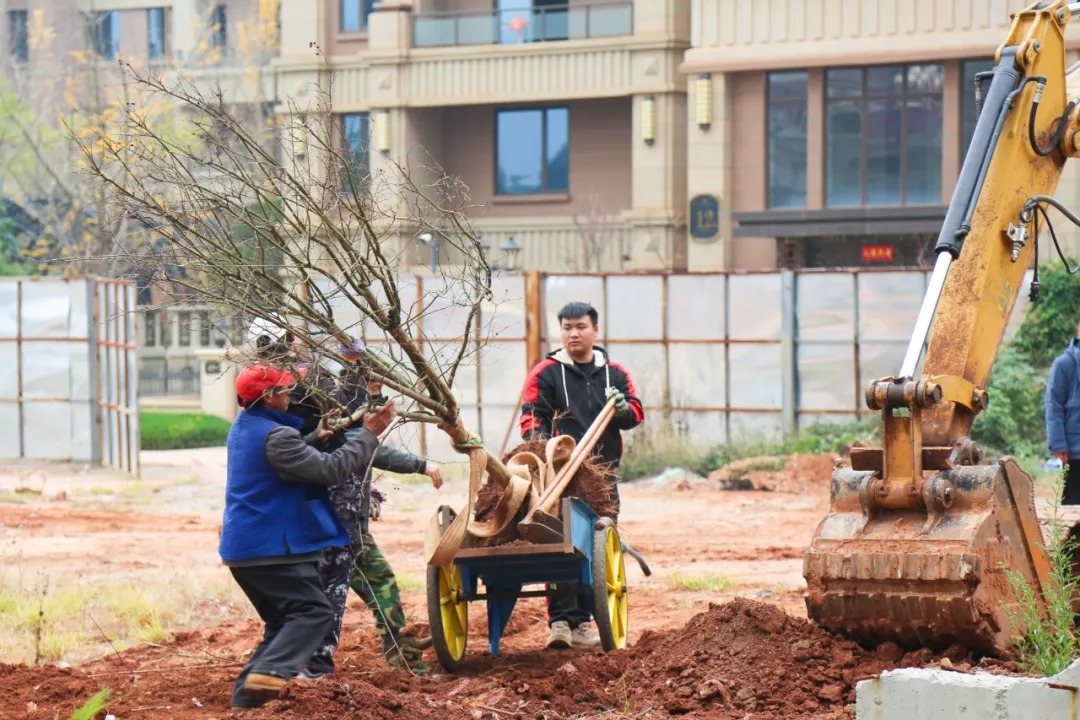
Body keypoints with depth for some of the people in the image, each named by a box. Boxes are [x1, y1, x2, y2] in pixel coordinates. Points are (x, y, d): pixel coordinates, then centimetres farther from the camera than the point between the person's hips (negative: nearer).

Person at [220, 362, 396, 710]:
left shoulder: (243, 427, 12)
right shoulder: (274, 436, -19)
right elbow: (330, 469, -20)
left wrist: (314, 437, 15)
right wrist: (369, 435, -13)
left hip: (241, 547, 10)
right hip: (270, 548, -10)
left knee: (283, 620, 16)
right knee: (313, 611, -9)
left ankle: (247, 692, 8)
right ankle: (269, 672, -27)